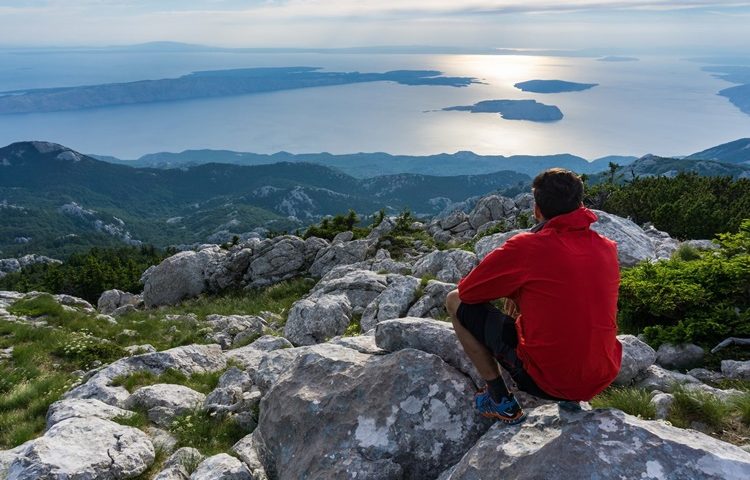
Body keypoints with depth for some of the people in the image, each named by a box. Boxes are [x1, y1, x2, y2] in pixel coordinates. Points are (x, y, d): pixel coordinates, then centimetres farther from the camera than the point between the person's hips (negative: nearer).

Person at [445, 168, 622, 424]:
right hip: (603, 380, 6)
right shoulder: (608, 248, 2)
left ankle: (501, 401, 7)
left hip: (546, 381, -6)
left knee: (455, 301, 5)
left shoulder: (525, 247, -15)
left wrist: (516, 292, 15)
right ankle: (570, 398, 22)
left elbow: (467, 291, -3)